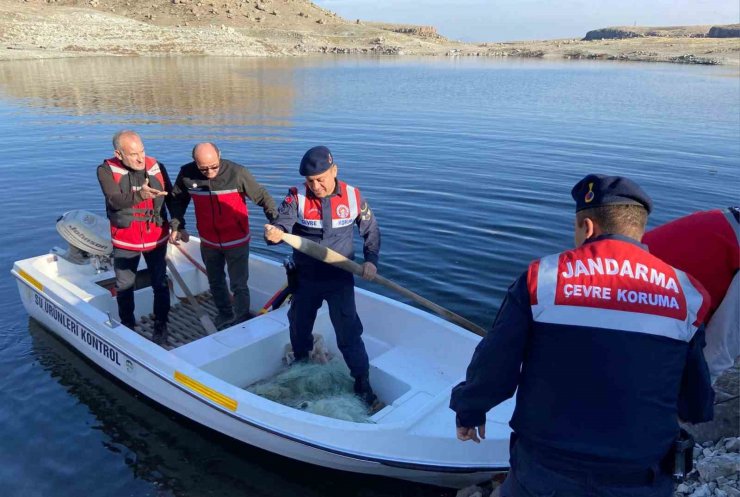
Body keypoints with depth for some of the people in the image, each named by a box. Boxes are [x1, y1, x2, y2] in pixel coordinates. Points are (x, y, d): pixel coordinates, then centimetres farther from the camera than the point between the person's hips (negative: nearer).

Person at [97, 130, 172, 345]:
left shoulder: (157, 168, -6)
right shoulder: (107, 171, -11)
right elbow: (115, 200, -26)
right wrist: (140, 194, -43)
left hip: (156, 237, 1)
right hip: (125, 240, 0)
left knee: (160, 284, 8)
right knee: (124, 286, 13)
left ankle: (160, 326, 25)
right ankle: (127, 326, 32)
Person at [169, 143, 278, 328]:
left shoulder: (237, 173, -23)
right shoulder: (186, 174, -13)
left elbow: (262, 196, -17)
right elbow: (178, 200, 5)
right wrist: (177, 227, -2)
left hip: (237, 241, -4)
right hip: (208, 242, 4)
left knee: (239, 285, 3)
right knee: (215, 283, 22)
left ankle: (242, 320, 23)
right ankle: (225, 314, 45)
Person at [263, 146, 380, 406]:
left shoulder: (352, 196, -9)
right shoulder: (297, 196, -12)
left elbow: (371, 231, 2)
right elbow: (281, 224, -24)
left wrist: (371, 259, -11)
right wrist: (274, 233, -47)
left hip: (340, 278, -2)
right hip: (305, 277, 2)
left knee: (348, 331, -1)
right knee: (299, 326, 20)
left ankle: (362, 382, 18)